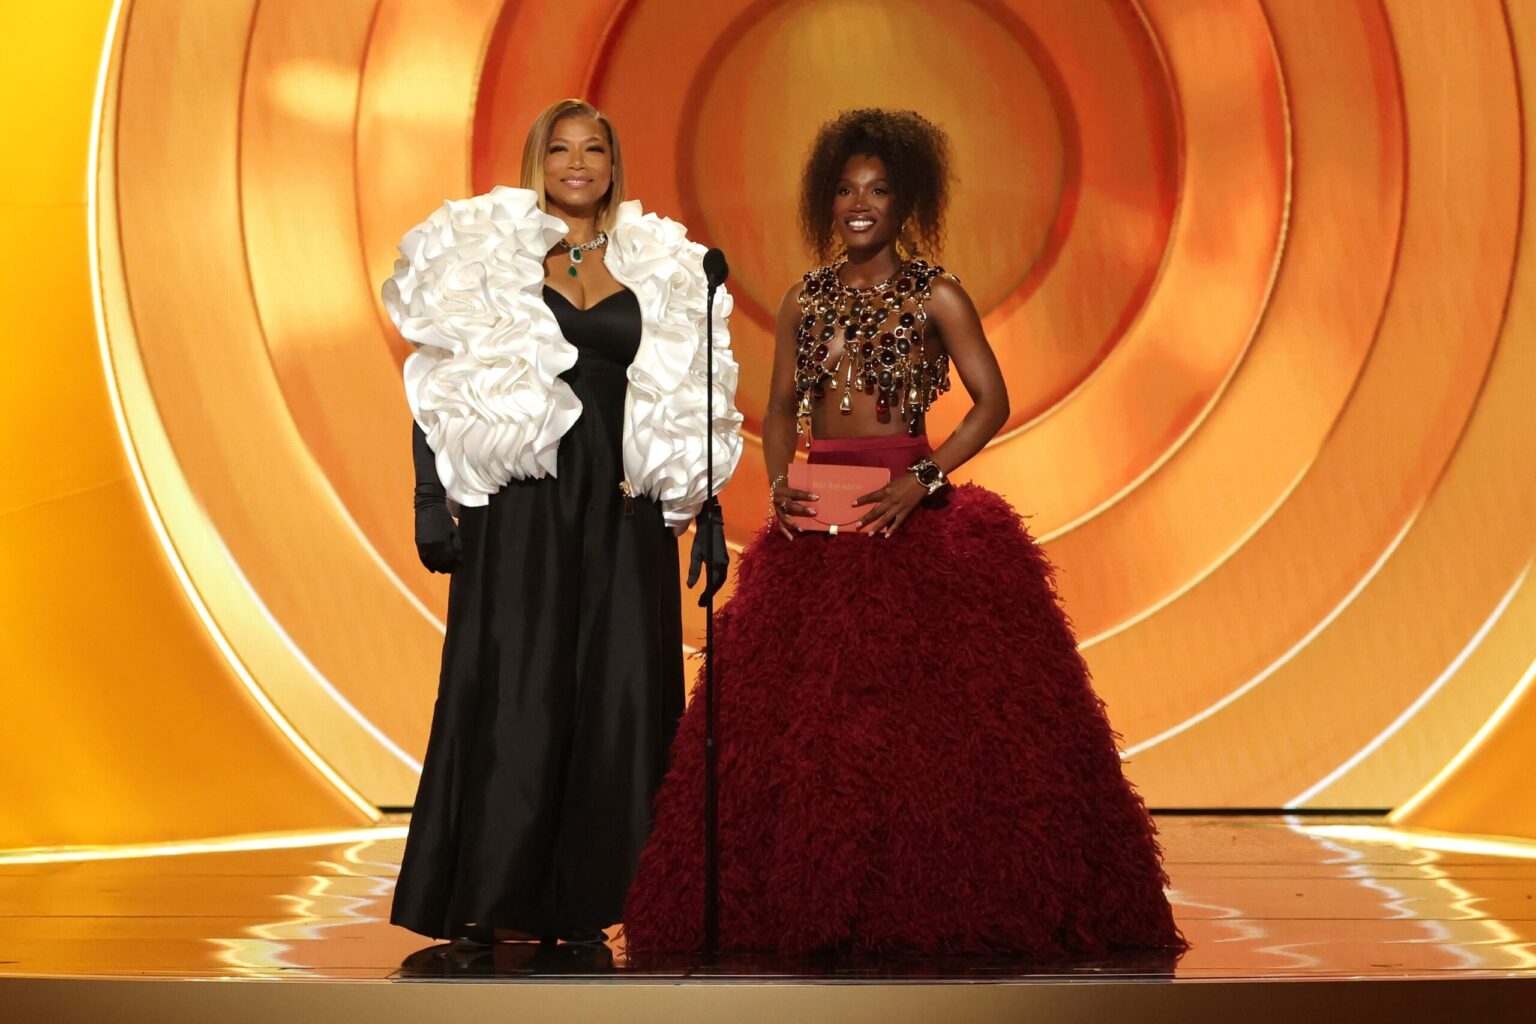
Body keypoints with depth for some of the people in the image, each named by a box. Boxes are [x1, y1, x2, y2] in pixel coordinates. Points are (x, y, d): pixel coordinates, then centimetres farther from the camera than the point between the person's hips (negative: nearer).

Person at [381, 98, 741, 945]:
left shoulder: (658, 268, 12)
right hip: (521, 504, -3)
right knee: (518, 684, -3)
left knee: (624, 686, -1)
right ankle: (503, 899, 5)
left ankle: (593, 892, 9)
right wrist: (432, 503, -6)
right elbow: (441, 389, 1)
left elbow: (690, 408, 13)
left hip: (622, 510, 3)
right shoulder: (485, 255, 4)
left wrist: (702, 510, 7)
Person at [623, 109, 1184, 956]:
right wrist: (778, 481, -4)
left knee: (920, 706, -7)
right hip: (815, 521, 4)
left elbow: (991, 402, -4)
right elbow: (780, 409, 15)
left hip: (908, 519, -4)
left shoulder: (936, 296, 1)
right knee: (799, 709, 2)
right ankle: (818, 902, 11)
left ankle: (932, 903, 4)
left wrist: (922, 481, -14)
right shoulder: (805, 301, 12)